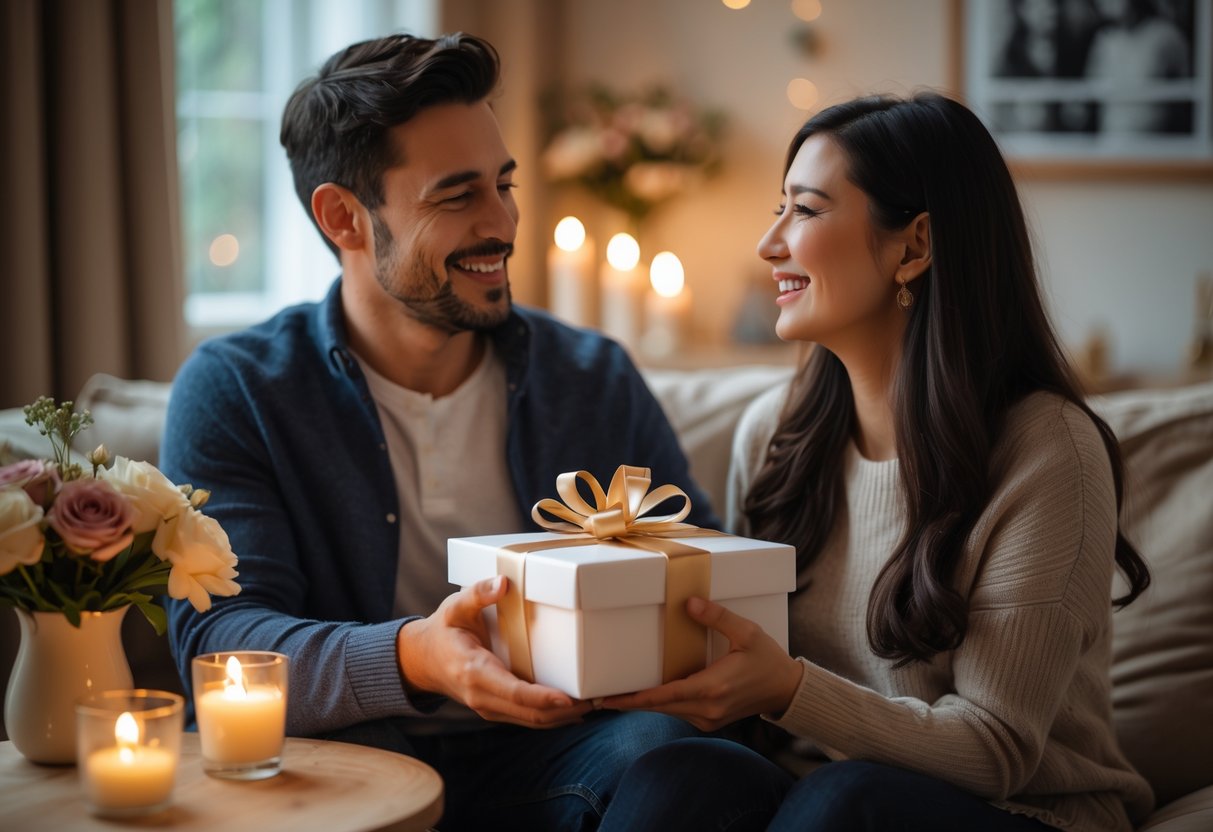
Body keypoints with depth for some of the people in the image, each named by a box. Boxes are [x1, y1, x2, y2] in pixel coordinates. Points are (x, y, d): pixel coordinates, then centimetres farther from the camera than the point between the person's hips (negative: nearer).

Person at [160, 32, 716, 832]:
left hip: (552, 763, 1)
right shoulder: (232, 392, -1)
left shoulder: (597, 378, 9)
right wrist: (411, 660, -33)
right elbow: (215, 640, -11)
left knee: (661, 744, -31)